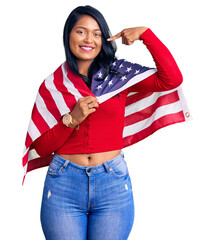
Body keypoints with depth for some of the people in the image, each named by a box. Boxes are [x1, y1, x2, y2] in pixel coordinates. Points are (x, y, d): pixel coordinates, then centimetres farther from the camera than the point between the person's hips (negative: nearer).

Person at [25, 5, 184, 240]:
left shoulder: (118, 73, 3)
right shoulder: (52, 84, 3)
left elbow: (172, 80, -9)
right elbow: (40, 147, 2)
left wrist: (146, 34, -10)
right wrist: (72, 119, -13)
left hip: (113, 184, 1)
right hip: (64, 185, 0)